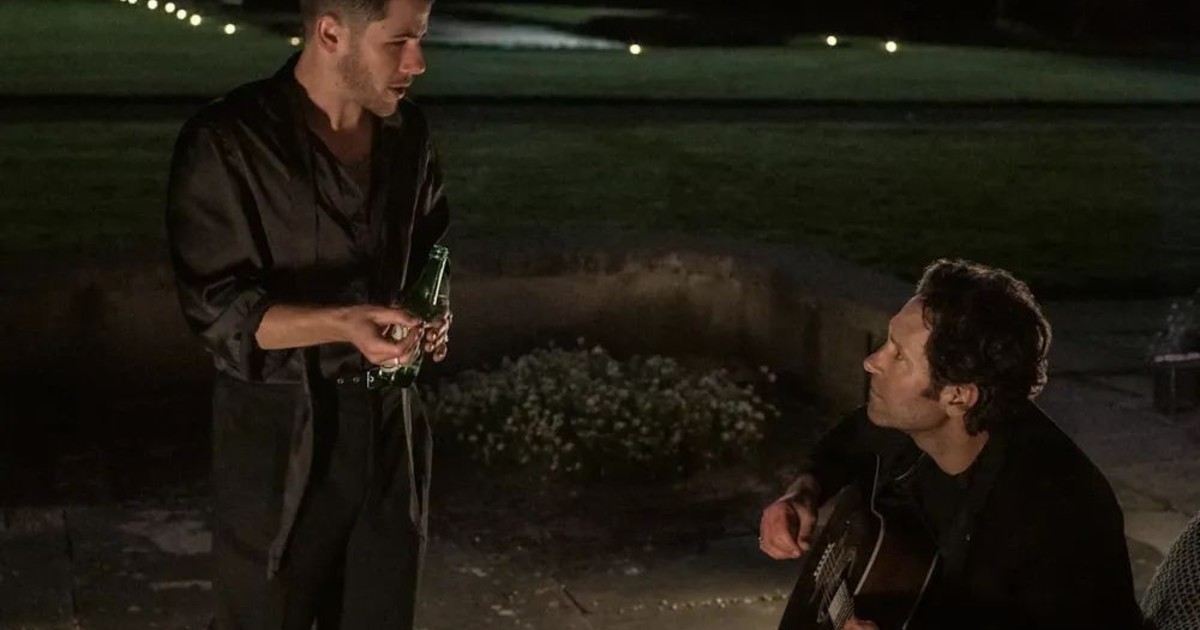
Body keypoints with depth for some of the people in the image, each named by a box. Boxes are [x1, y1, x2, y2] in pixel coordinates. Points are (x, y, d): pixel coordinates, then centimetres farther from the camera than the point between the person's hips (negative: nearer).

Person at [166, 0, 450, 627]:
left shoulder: (407, 134, 4)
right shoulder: (228, 142, -14)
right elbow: (218, 309, -15)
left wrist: (431, 316, -3)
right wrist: (340, 324, -29)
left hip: (389, 423, 5)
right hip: (280, 434, -5)